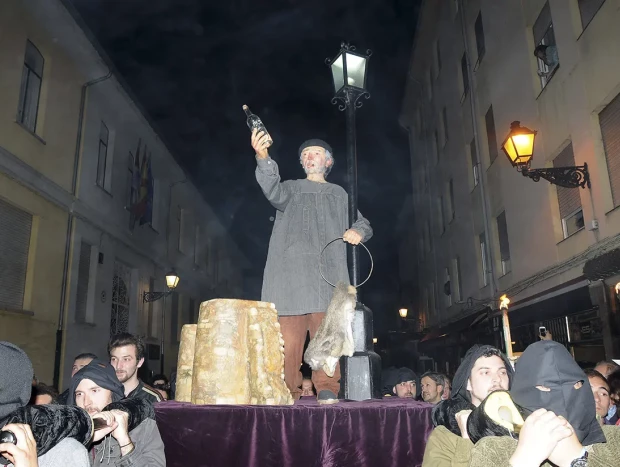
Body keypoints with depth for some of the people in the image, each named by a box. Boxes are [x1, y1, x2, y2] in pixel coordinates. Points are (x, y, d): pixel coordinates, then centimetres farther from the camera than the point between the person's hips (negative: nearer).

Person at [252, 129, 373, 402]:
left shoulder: (339, 194, 25)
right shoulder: (291, 188, 20)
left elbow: (363, 223, 25)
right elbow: (273, 191, -5)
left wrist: (358, 231, -1)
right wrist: (263, 157, -23)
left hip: (326, 270, 1)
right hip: (292, 269, 0)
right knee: (288, 335, -7)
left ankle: (327, 390, -3)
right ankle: (287, 391, -1)